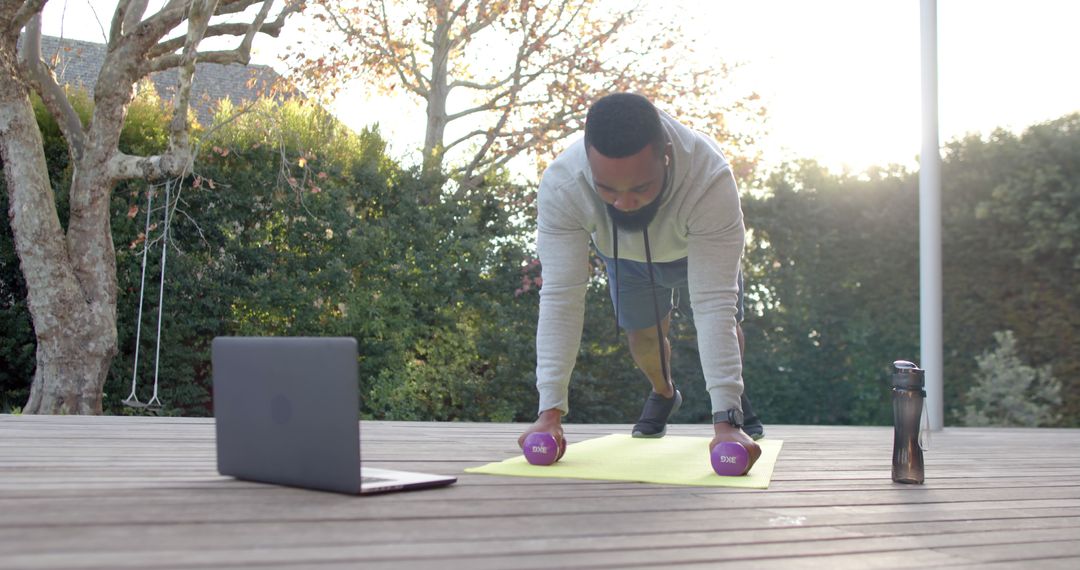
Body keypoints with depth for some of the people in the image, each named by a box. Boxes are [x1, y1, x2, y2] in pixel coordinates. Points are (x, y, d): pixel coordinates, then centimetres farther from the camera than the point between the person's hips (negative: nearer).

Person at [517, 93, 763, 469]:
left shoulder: (710, 179, -47)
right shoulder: (560, 185, -42)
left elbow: (713, 305, -48)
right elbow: (560, 298, -41)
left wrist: (725, 421, -52)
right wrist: (550, 413, -47)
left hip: (701, 246, -1)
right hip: (624, 255, 1)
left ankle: (736, 401, 36)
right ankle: (663, 394, 40)